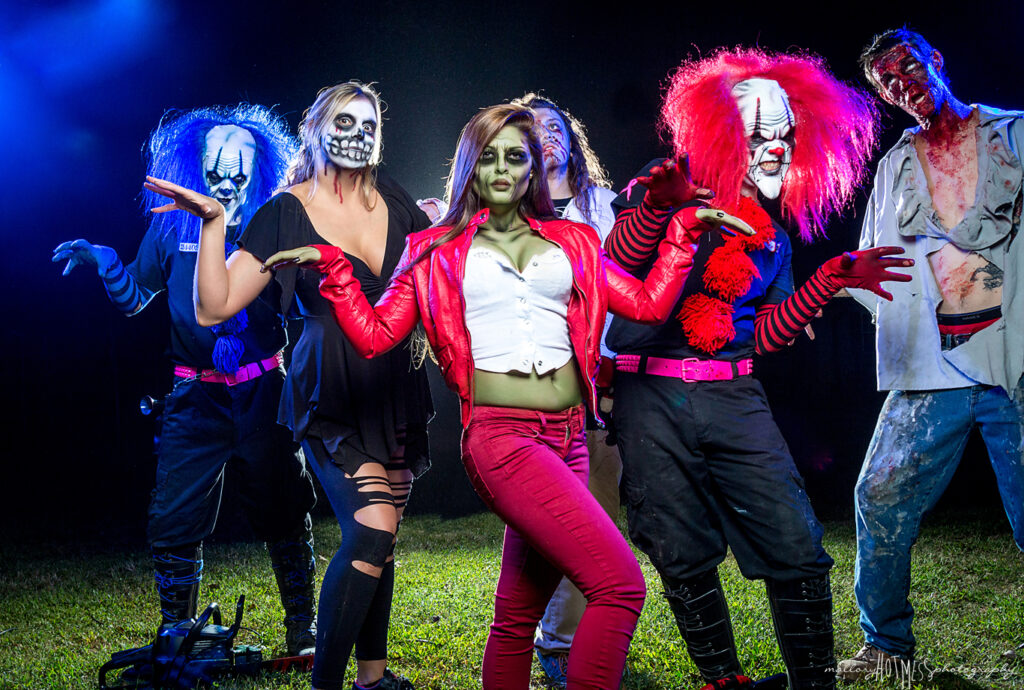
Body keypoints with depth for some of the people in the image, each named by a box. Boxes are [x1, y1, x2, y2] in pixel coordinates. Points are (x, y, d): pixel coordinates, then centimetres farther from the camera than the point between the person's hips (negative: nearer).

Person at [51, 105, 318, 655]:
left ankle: (304, 634, 22)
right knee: (173, 521, 0)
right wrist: (101, 259, -4)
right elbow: (134, 297, 13)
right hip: (197, 399, 2)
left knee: (284, 516, 6)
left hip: (263, 396, -1)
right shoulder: (173, 225, 5)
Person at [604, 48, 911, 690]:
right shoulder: (665, 189, 4)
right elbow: (613, 271, -6)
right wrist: (656, 205, -20)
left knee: (798, 551, -6)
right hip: (652, 399, -3)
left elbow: (764, 334, 13)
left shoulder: (773, 238, 18)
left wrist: (834, 278, 6)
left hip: (734, 397, 3)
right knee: (684, 558, 3)